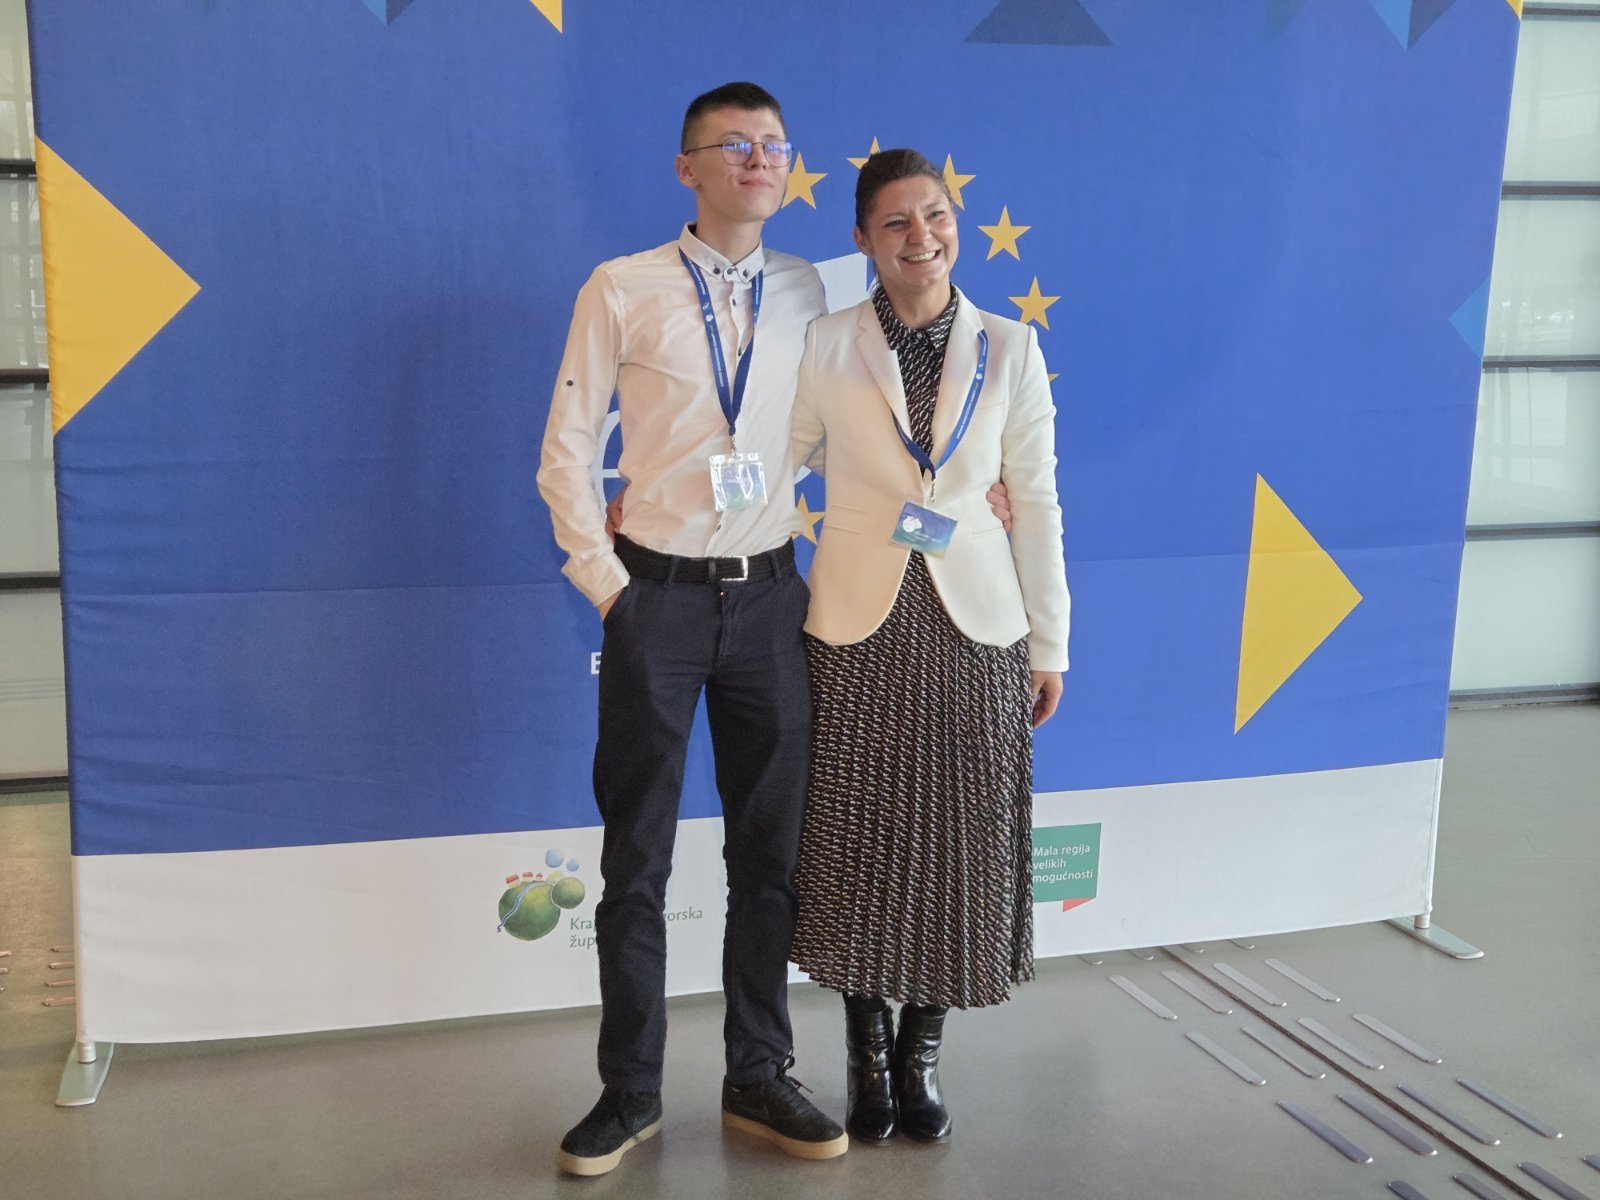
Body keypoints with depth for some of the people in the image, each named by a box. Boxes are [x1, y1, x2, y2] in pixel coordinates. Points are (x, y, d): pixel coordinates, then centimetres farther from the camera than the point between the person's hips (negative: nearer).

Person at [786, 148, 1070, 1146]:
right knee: (860, 840, 5)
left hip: (973, 624, 1)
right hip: (858, 624, -1)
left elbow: (1036, 502, 4)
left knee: (959, 840, 6)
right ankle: (868, 1051, 25)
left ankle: (923, 1050, 24)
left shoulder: (1009, 350, 2)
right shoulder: (826, 346, -1)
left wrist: (1049, 645, 5)